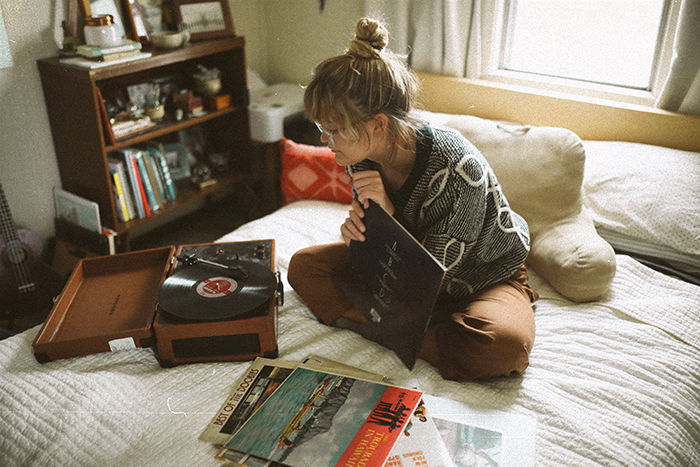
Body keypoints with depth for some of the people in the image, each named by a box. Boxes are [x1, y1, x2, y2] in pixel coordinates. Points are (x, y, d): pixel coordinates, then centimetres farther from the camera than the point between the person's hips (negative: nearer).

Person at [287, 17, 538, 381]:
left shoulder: (458, 168, -34)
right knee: (303, 265, -6)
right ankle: (395, 328, -19)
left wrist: (387, 213, -36)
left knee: (504, 345, -37)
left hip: (485, 277, -5)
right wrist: (356, 231, -27)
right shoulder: (361, 159, -16)